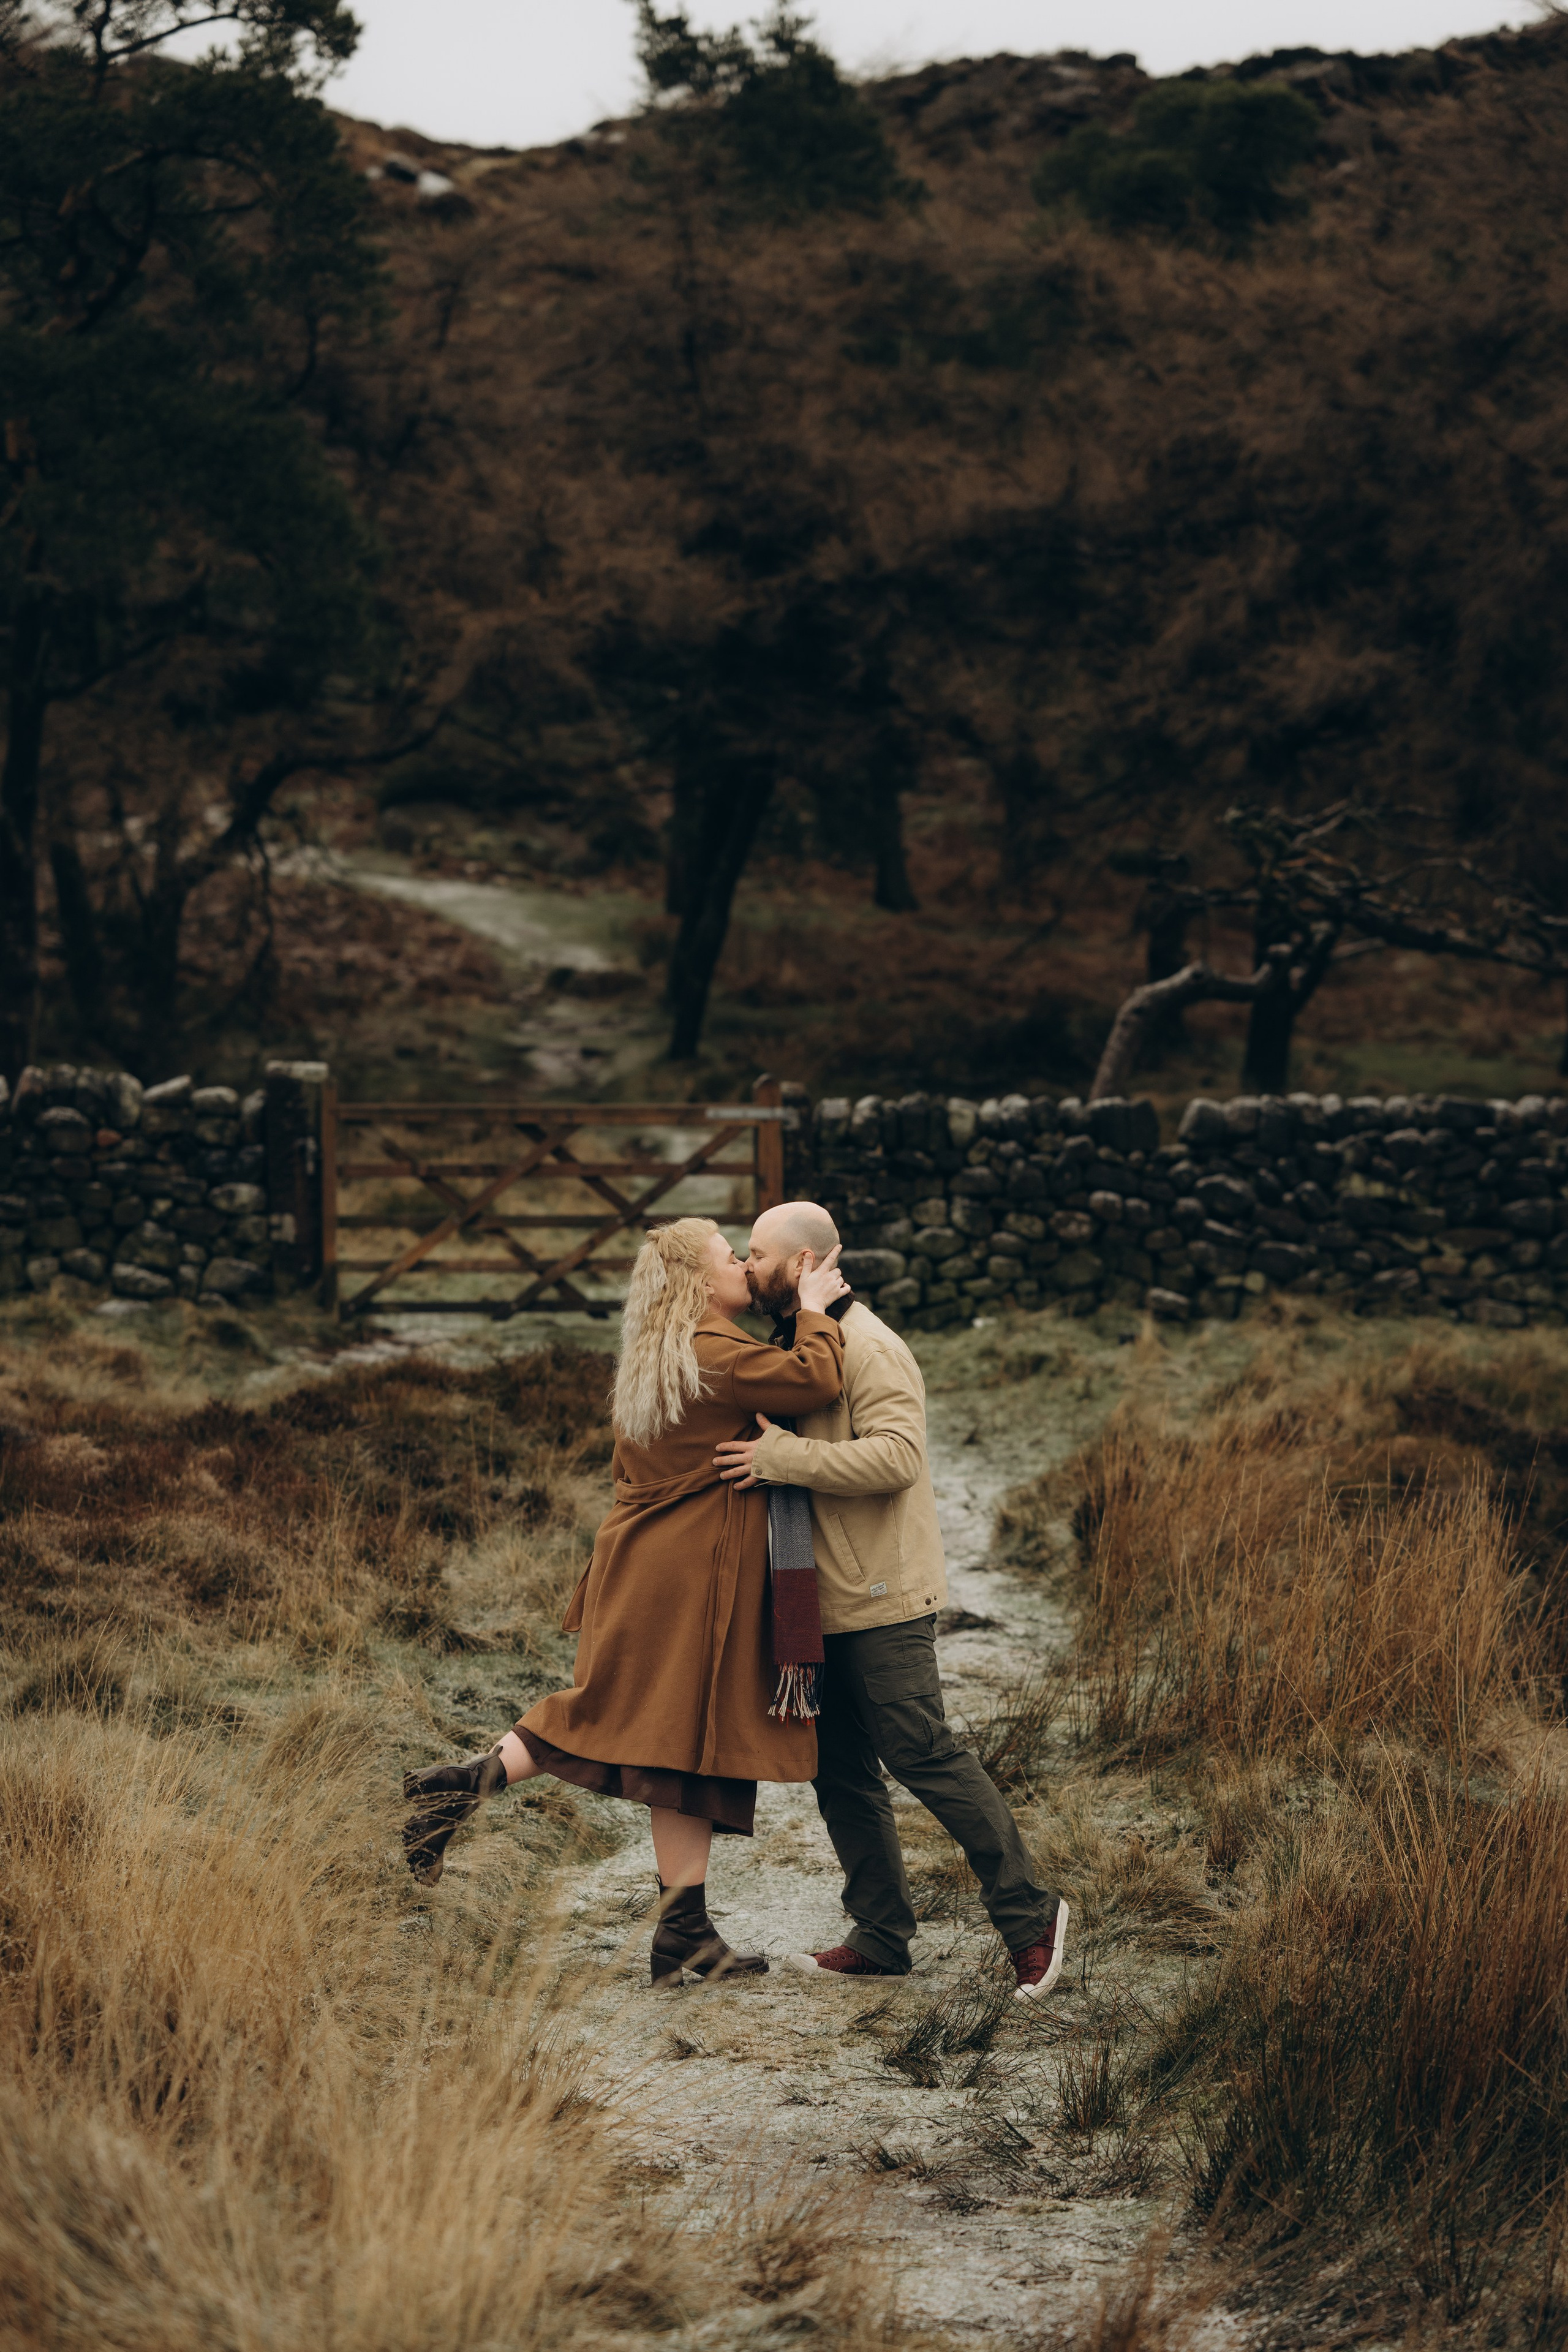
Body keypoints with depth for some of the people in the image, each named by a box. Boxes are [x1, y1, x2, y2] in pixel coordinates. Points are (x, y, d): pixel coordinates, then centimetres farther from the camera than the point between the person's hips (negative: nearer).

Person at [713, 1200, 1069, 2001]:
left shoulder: (866, 1348, -15)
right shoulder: (796, 1346, 17)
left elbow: (896, 1455, -27)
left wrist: (779, 1456, -26)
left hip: (880, 1600, -10)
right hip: (824, 1601, 10)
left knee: (922, 1754, -9)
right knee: (840, 1771, 10)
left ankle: (1029, 1915, -1)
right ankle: (880, 1937, 16)